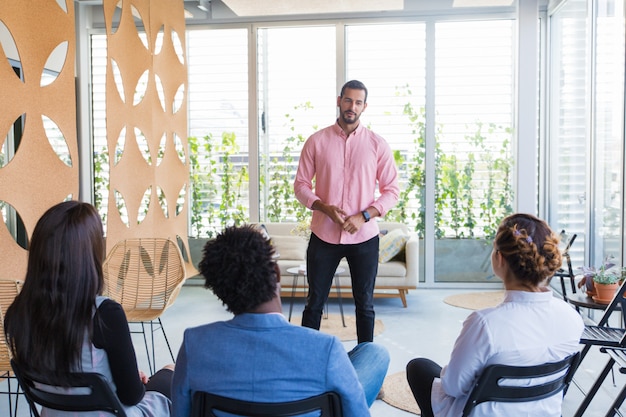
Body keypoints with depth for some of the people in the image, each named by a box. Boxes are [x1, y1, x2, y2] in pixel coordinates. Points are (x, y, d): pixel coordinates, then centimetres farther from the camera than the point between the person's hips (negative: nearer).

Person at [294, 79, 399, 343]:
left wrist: (363, 216, -13)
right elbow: (300, 185, 3)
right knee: (315, 302, 8)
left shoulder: (377, 144, 0)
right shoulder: (317, 141, 1)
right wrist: (325, 208, -15)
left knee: (365, 303, 11)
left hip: (364, 237, 0)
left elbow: (391, 190, 1)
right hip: (323, 235, 0)